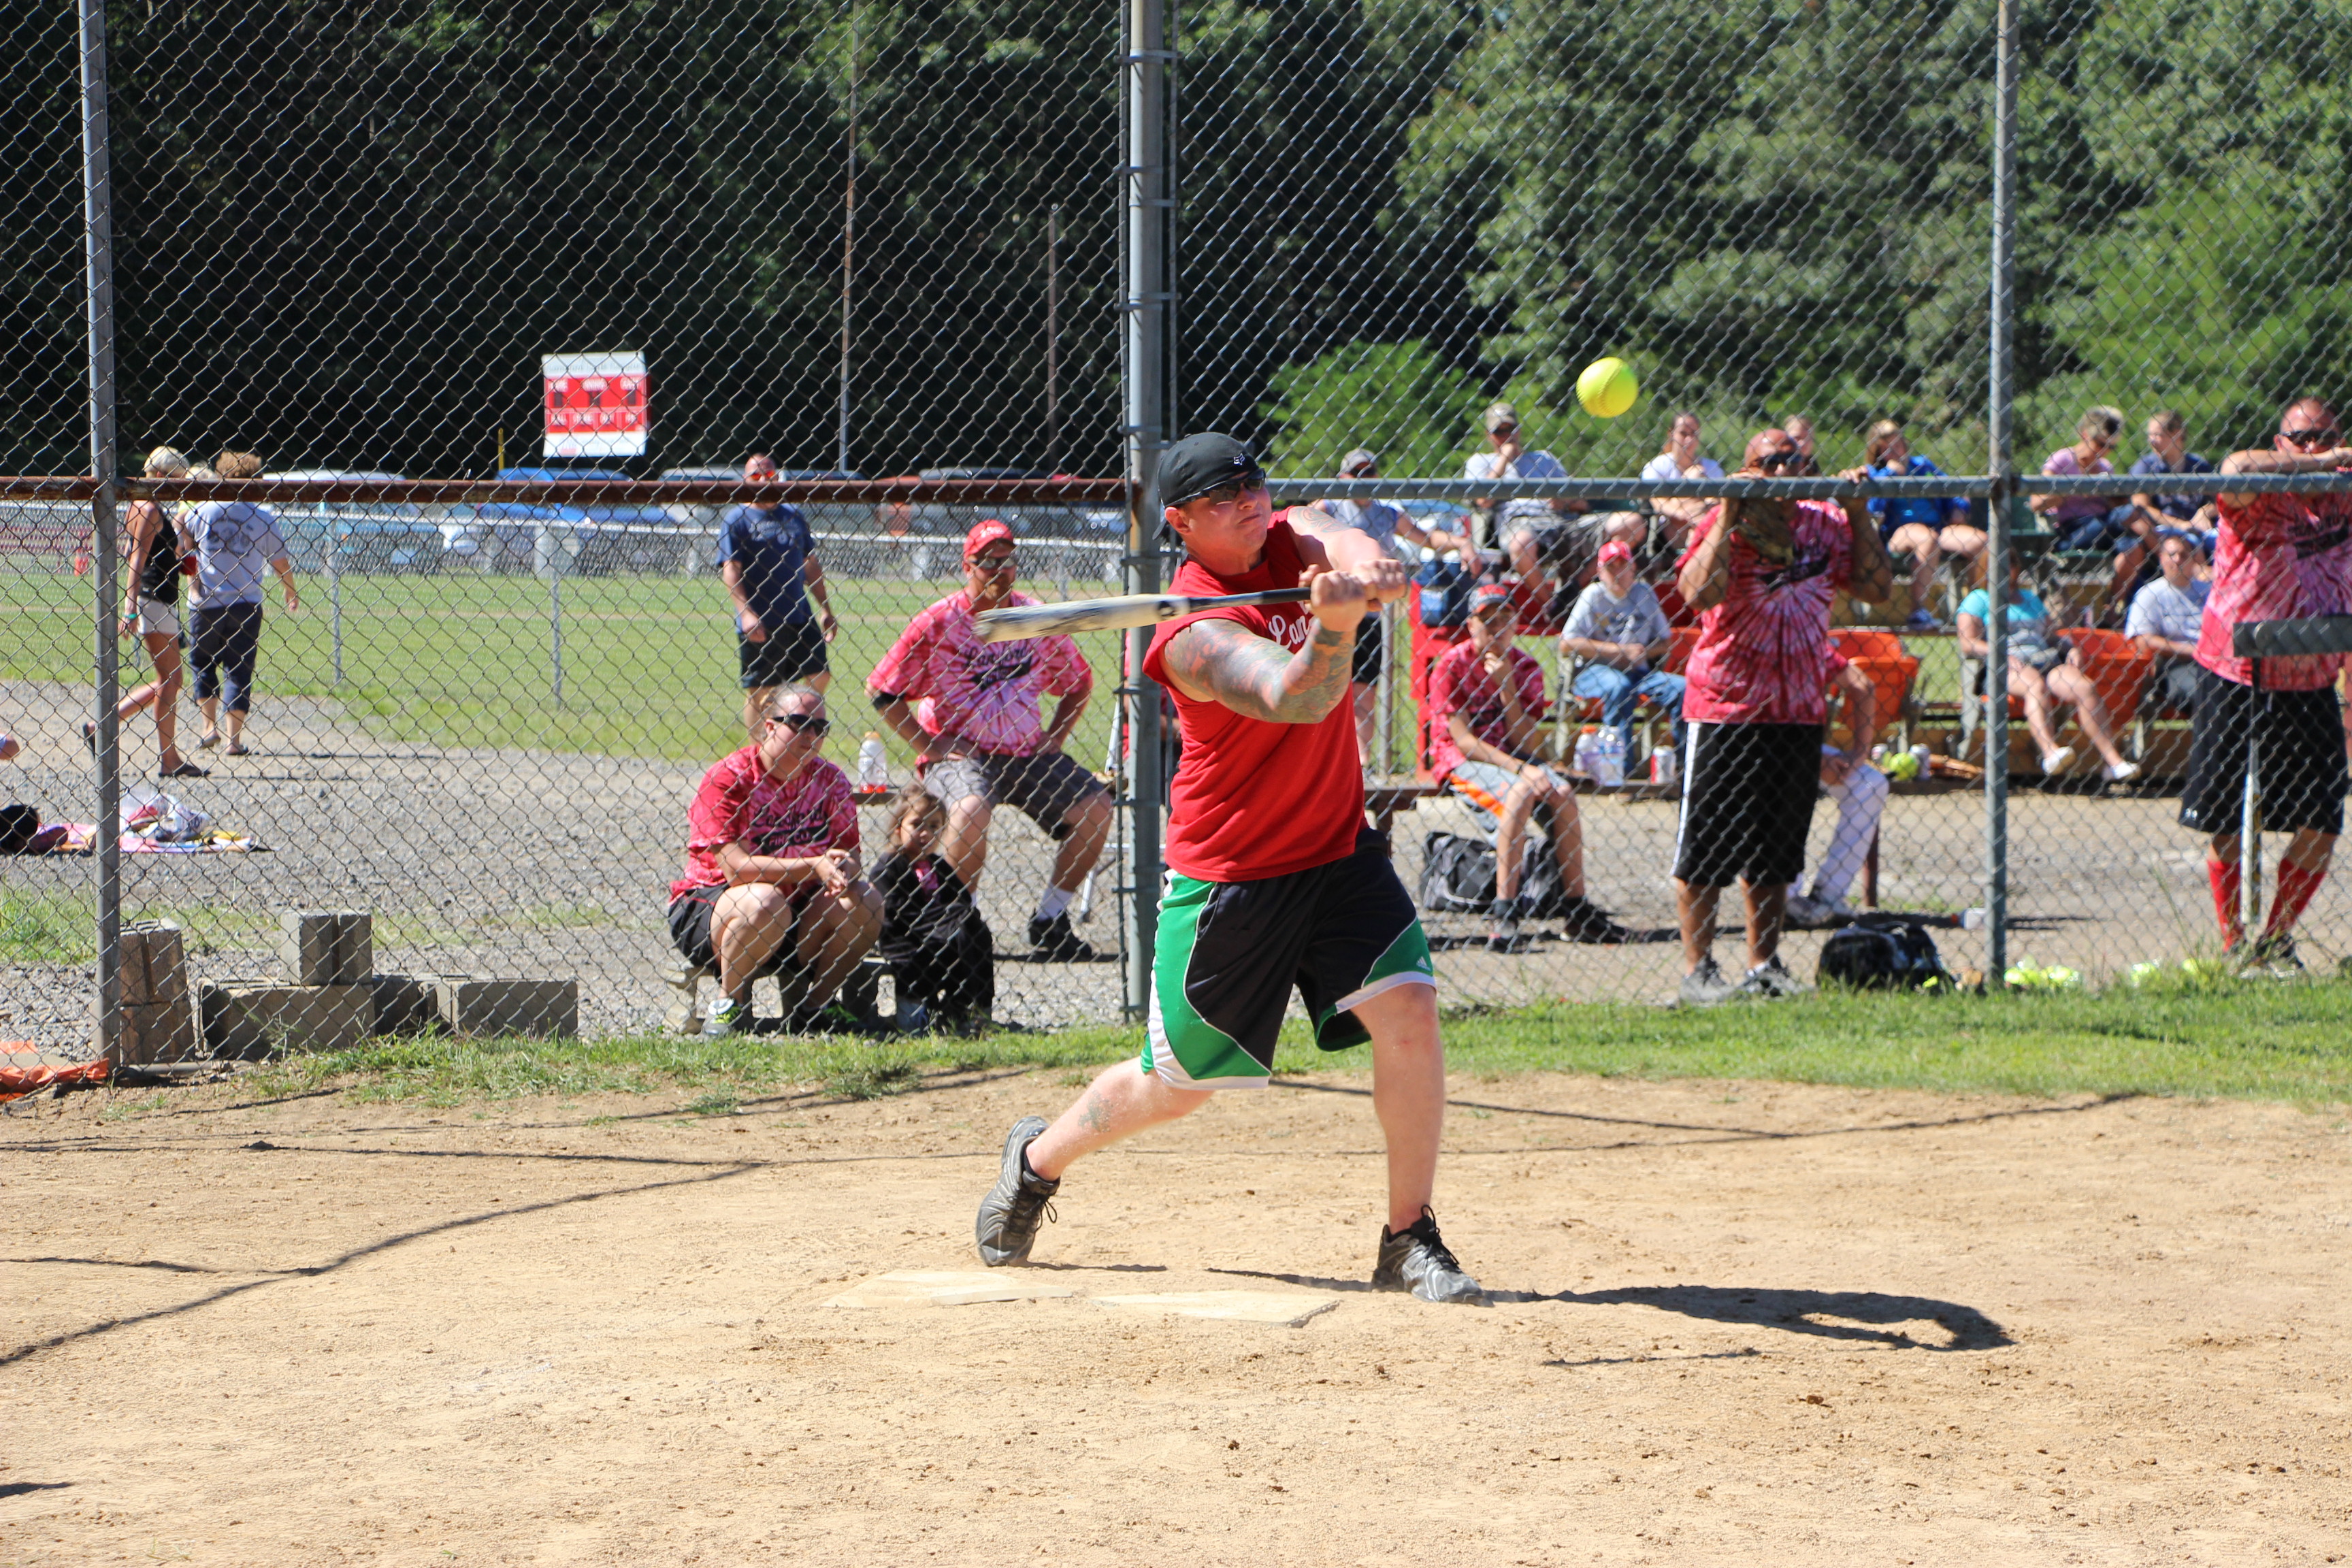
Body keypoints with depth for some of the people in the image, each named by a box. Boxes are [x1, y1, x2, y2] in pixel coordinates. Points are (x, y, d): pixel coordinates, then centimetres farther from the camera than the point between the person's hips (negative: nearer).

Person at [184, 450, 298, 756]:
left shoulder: (202, 511, -1)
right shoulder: (263, 517, 0)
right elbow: (282, 564, 7)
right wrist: (291, 593, 25)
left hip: (207, 603, 0)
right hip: (246, 605, 0)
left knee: (203, 665, 17)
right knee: (239, 671, 5)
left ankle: (209, 727, 10)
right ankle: (234, 739, 0)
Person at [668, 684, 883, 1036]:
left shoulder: (830, 781, 1)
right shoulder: (728, 779, -16)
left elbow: (849, 854, -2)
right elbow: (737, 868, -24)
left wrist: (845, 870, -28)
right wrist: (814, 867, -29)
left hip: (798, 908, 5)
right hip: (709, 903, -5)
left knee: (865, 902, -17)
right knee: (764, 904, -37)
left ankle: (811, 1005, 2)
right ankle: (730, 1002, -12)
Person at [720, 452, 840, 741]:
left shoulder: (793, 515, 14)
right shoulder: (736, 519, -2)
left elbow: (811, 566, 19)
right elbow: (730, 570, -10)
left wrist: (825, 609, 15)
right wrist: (746, 613, -21)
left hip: (799, 617, 5)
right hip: (759, 624, -5)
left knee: (818, 678, 3)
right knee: (759, 692, 0)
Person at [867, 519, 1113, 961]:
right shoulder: (938, 623, -6)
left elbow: (1078, 683, 21)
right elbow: (881, 690, -2)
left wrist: (1055, 737, 8)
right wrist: (927, 745, -8)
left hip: (1027, 755, 5)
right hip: (958, 755, -5)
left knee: (1095, 805, -13)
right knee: (970, 809, -37)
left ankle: (1051, 922, 2)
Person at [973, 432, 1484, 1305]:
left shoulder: (1288, 540, -2)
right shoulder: (1194, 636, -22)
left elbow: (1337, 541, -25)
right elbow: (1300, 699, -37)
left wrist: (1361, 564, -49)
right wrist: (1332, 626, -58)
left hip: (1337, 851, 5)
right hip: (1226, 873, -5)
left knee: (1408, 1007, -16)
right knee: (1176, 1085, 6)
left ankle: (1409, 1241, -7)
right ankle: (1040, 1159, 35)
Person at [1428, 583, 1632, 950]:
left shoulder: (1526, 668, 4)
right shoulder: (1452, 666, -8)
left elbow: (1530, 745, -4)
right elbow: (1463, 740, -15)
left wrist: (1507, 687, -14)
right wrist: (1519, 769, -25)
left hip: (1514, 759, 5)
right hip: (1462, 764, -5)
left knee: (1563, 793, -22)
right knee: (1519, 794, -34)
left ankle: (1577, 914, -17)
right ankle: (1504, 916, -37)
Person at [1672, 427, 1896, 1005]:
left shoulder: (1826, 525, 9)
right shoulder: (1722, 525, -8)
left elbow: (1876, 588, 6)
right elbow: (1698, 593, -23)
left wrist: (1859, 515, 1)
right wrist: (1728, 518, -25)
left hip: (1798, 711, 5)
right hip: (1724, 707, -5)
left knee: (1776, 851, 10)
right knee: (1706, 847, -3)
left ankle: (1764, 966, 18)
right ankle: (1698, 968, 4)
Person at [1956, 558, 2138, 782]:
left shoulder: (2031, 598, 32)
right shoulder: (1978, 599, 16)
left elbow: (2049, 636, 31)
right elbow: (1968, 645, 2)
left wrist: (2072, 650, 9)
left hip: (2048, 662, 4)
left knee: (2085, 689, -25)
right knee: (2036, 687, -39)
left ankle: (2114, 762, -35)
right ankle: (2050, 752, -60)